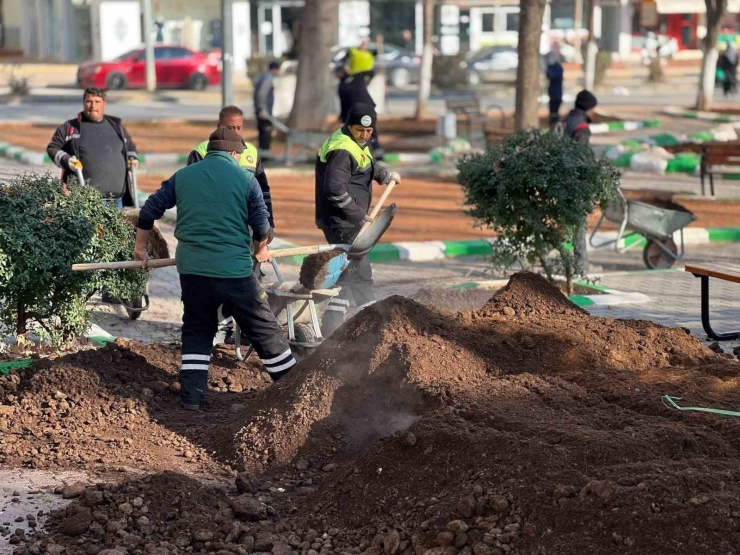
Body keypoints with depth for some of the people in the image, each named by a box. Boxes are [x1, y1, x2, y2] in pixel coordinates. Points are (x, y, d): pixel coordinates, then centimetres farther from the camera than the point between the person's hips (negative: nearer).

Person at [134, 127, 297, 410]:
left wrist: (140, 248, 23)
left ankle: (191, 395, 12)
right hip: (235, 270, -3)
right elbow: (262, 227, 1)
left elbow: (149, 210, 10)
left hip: (192, 268, 3)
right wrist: (260, 250, 22)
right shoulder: (245, 179, -1)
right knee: (264, 329, 9)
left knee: (197, 331, 18)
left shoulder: (182, 176, 8)